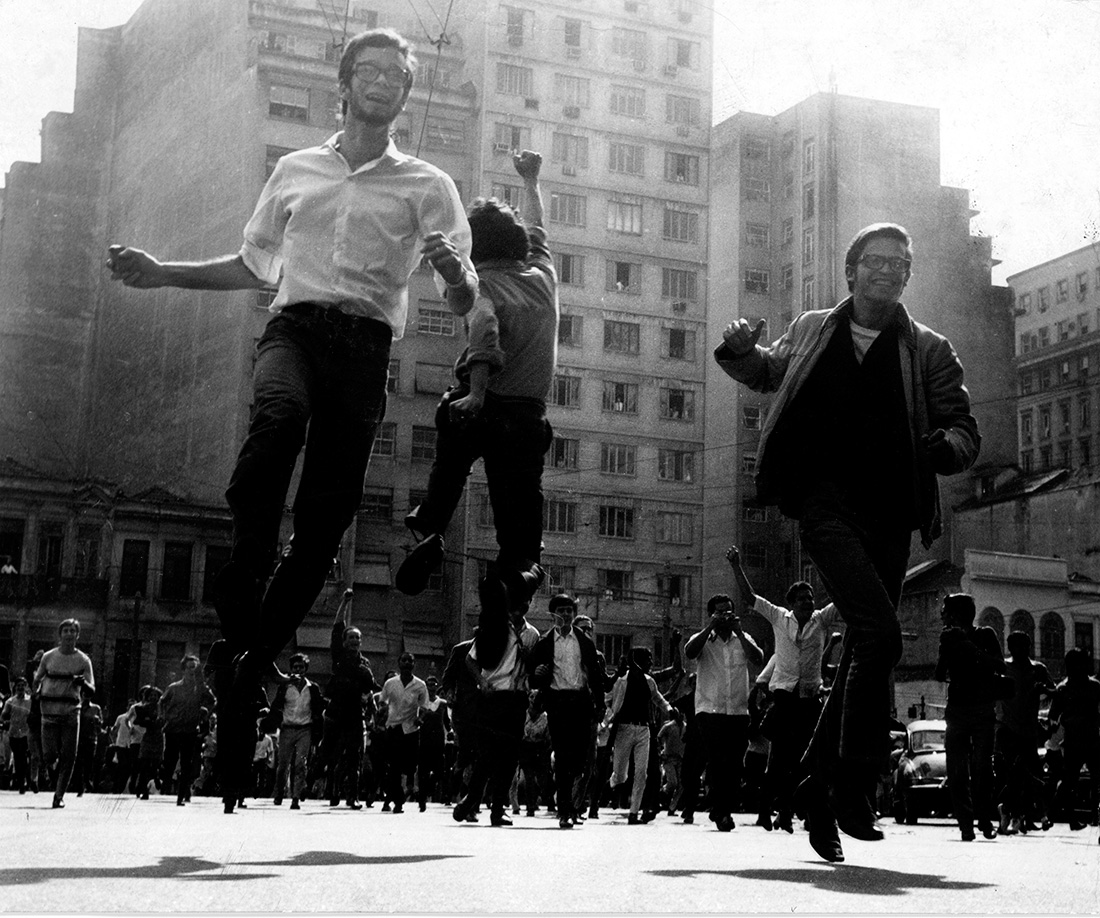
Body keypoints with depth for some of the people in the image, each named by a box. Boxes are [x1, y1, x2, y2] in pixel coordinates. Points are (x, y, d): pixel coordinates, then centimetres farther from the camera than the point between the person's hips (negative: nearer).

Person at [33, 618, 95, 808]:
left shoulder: (83, 660, 3)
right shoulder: (49, 656, 5)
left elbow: (92, 689, -1)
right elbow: (37, 679, 16)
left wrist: (83, 683, -21)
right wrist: (37, 693, -3)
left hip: (71, 712, 0)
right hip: (49, 709, 0)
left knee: (68, 757, -3)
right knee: (49, 755, -7)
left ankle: (59, 796, 8)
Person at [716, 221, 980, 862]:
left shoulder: (929, 351, 12)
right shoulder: (811, 331, 16)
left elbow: (966, 430, 7)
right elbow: (768, 372, 34)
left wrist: (947, 445, -16)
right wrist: (741, 351, 11)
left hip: (888, 513, 2)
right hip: (824, 501, -2)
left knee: (864, 650, 4)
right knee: (880, 633, -21)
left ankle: (822, 788, 18)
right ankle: (853, 786, -11)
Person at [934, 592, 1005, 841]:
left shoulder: (986, 635, 1)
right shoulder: (949, 638, 9)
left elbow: (1000, 667, -10)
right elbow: (940, 675, 5)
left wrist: (971, 647, -18)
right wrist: (946, 649, -8)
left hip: (983, 710, -3)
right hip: (957, 709, 3)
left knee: (982, 768, -6)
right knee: (957, 772, -4)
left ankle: (985, 821, -3)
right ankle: (966, 824, -4)